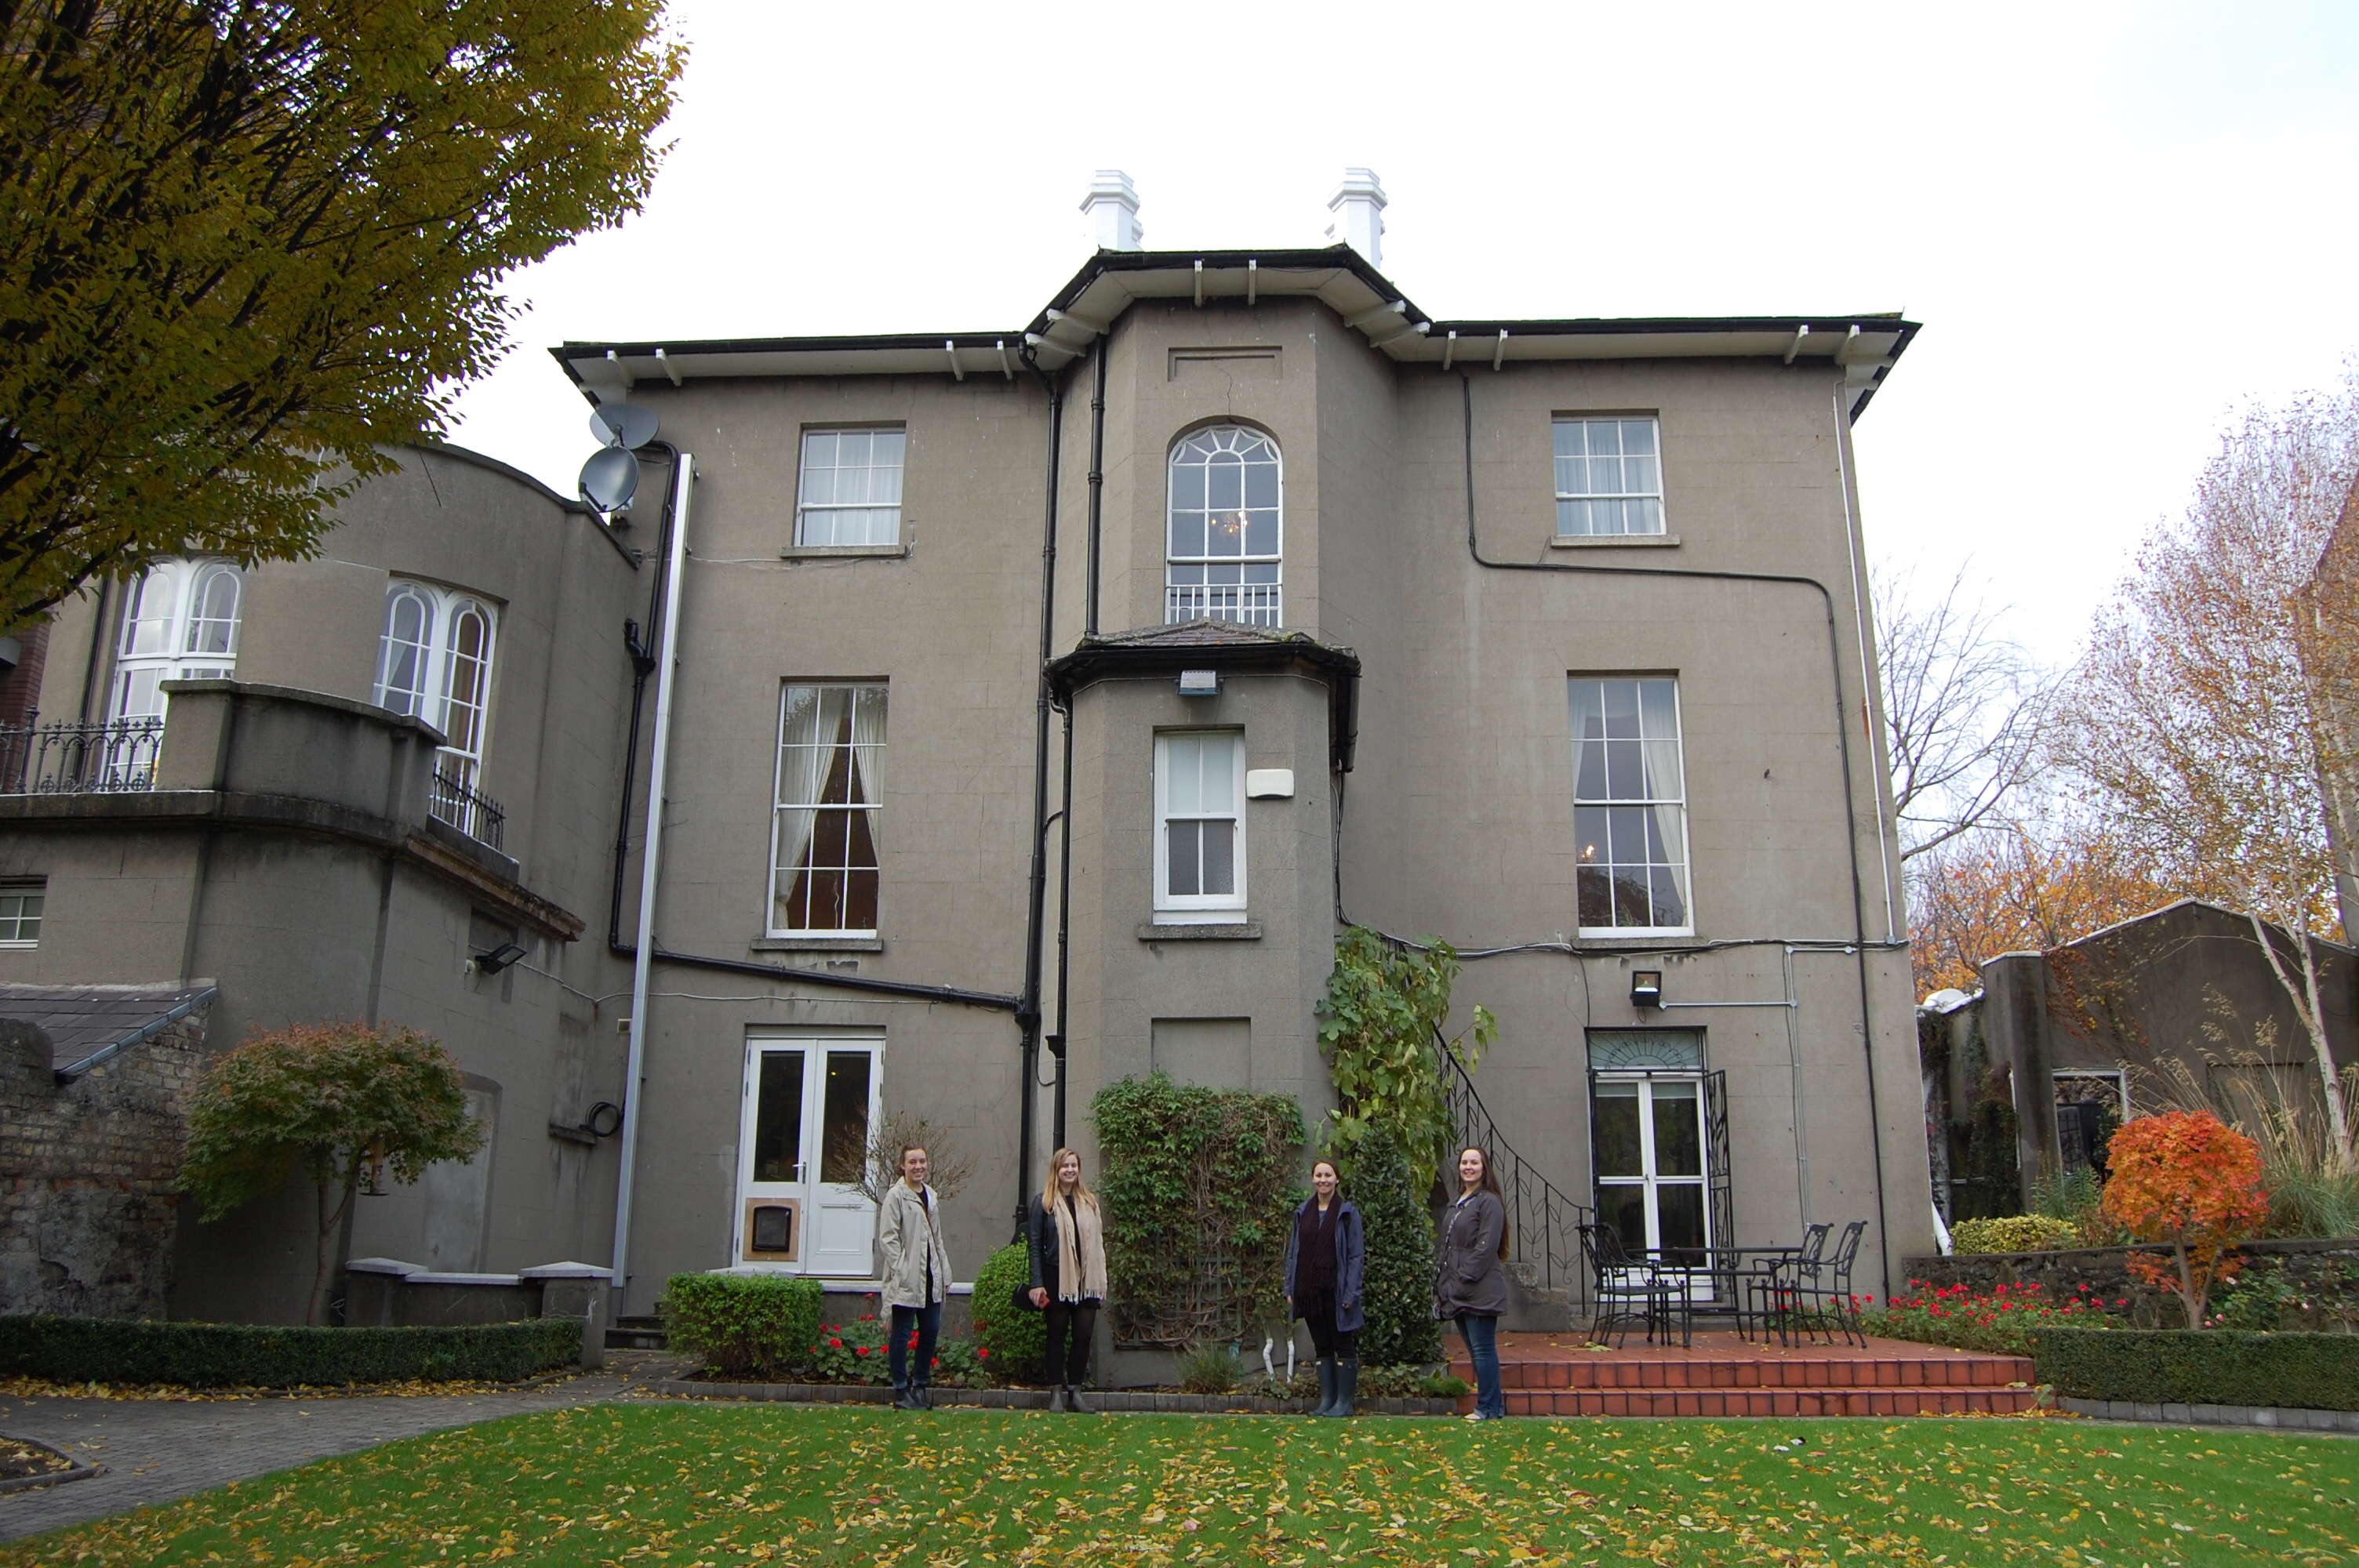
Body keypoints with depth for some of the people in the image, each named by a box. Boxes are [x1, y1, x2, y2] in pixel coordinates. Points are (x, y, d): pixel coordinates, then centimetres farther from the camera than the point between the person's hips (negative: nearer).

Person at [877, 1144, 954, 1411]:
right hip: (907, 1279, -7)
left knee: (931, 1330, 8)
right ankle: (901, 1391, 8)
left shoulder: (931, 1196, 15)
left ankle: (921, 1384, 21)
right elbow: (887, 1238, -11)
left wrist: (945, 1273, 16)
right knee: (902, 1333, 0)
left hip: (931, 1278, 7)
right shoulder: (896, 1195, -7)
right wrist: (901, 1270, -17)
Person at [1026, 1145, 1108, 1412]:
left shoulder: (1089, 1201, 12)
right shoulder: (1044, 1202, -1)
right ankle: (1057, 1392, 11)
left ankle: (1075, 1391, 11)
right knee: (1058, 1336, 4)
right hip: (1057, 1278, -3)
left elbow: (1098, 1242, 14)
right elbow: (1035, 1244, -3)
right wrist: (1037, 1283, -10)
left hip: (1086, 1279, 4)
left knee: (1084, 1336, 2)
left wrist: (1101, 1281, 10)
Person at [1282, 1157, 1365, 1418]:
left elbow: (1357, 1255, -7)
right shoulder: (1303, 1212, 9)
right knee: (1322, 1347, 11)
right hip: (1309, 1290, 5)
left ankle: (1345, 1402, 8)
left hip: (1336, 1290, -5)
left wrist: (1351, 1293, -13)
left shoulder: (1347, 1212, -4)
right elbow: (1293, 1251, 12)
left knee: (1343, 1347, 2)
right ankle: (1326, 1400, 17)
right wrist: (1290, 1288, 6)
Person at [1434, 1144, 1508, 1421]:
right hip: (1458, 1291, 9)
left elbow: (1486, 1247, -16)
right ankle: (1493, 1403, 20)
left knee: (1482, 1348, -5)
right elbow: (1447, 1247, 20)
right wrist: (1442, 1281, 12)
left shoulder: (1489, 1202, -9)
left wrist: (1465, 1279, -18)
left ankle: (1488, 1408, 2)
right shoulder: (1458, 1204, 18)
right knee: (1475, 1349, 12)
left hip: (1479, 1291, -9)